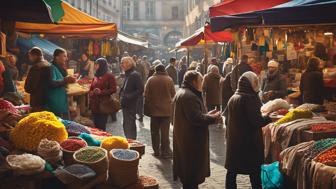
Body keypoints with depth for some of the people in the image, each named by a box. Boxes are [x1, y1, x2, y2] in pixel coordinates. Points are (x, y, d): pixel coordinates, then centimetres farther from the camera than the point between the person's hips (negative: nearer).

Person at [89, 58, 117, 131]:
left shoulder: (109, 76, -5)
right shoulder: (96, 76, 17)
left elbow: (113, 89, -11)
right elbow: (91, 88, 25)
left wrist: (101, 92, -19)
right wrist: (91, 93, 3)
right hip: (94, 105, 7)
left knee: (101, 127, -5)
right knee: (96, 126, 9)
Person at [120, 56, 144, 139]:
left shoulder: (135, 75, -13)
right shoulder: (127, 74, 15)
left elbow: (140, 90, -20)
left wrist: (128, 98, -22)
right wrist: (122, 96, 9)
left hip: (131, 105, -10)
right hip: (126, 105, 10)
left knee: (130, 126, -7)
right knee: (126, 126, 16)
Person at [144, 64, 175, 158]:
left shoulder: (151, 80, -3)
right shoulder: (169, 80, -4)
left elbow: (146, 95, 0)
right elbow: (173, 94, 1)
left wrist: (147, 109, 8)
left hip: (154, 109, 1)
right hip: (166, 109, -1)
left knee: (155, 131, 11)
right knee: (165, 131, 3)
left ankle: (156, 150, 16)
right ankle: (165, 151, 5)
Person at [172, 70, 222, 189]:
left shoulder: (182, 93, 15)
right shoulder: (189, 96, -20)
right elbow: (197, 118, -27)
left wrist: (207, 115, 11)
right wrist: (214, 118, -13)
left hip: (186, 140, 11)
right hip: (191, 141, -11)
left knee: (188, 174, 21)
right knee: (192, 174, 0)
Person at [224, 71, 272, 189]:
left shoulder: (233, 98, 6)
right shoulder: (250, 98, -15)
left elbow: (227, 118, 13)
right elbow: (256, 121, -19)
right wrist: (269, 118, -3)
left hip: (233, 140, 7)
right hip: (248, 141, -7)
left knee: (232, 171, 12)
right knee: (254, 171, 6)